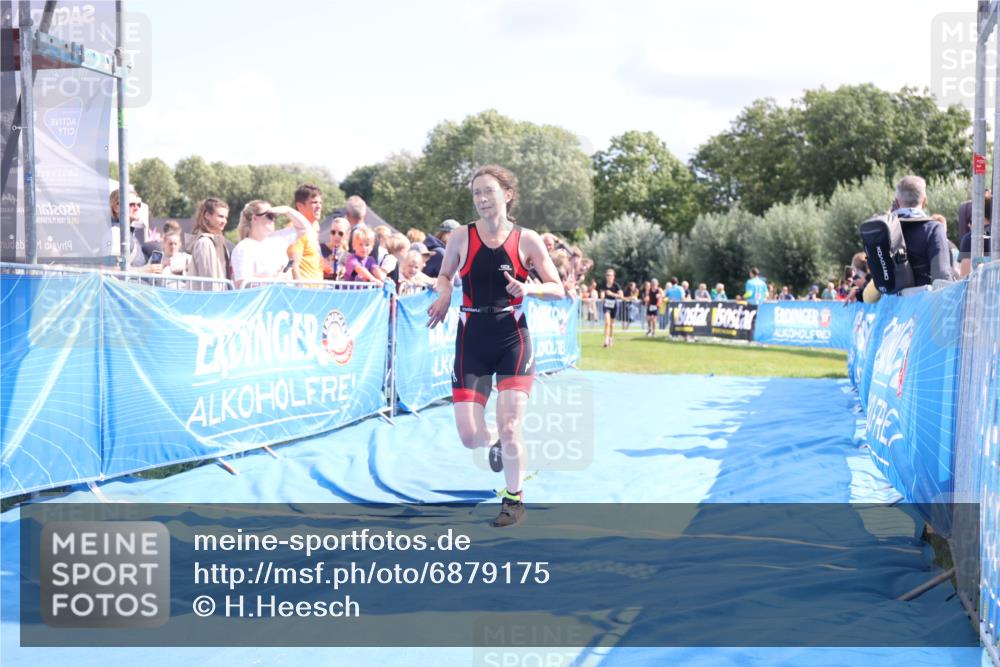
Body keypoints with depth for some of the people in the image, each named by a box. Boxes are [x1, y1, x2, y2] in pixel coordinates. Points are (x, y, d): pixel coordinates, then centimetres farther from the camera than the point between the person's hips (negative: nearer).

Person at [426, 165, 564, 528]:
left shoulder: (527, 240, -3)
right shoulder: (461, 237, -1)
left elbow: (558, 289, 3)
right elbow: (443, 276, 15)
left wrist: (529, 288, -17)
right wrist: (444, 294, -8)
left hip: (513, 338, -1)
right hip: (472, 339, 1)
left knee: (509, 426, -10)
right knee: (470, 436, -4)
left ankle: (514, 499, 14)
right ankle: (496, 446, 34)